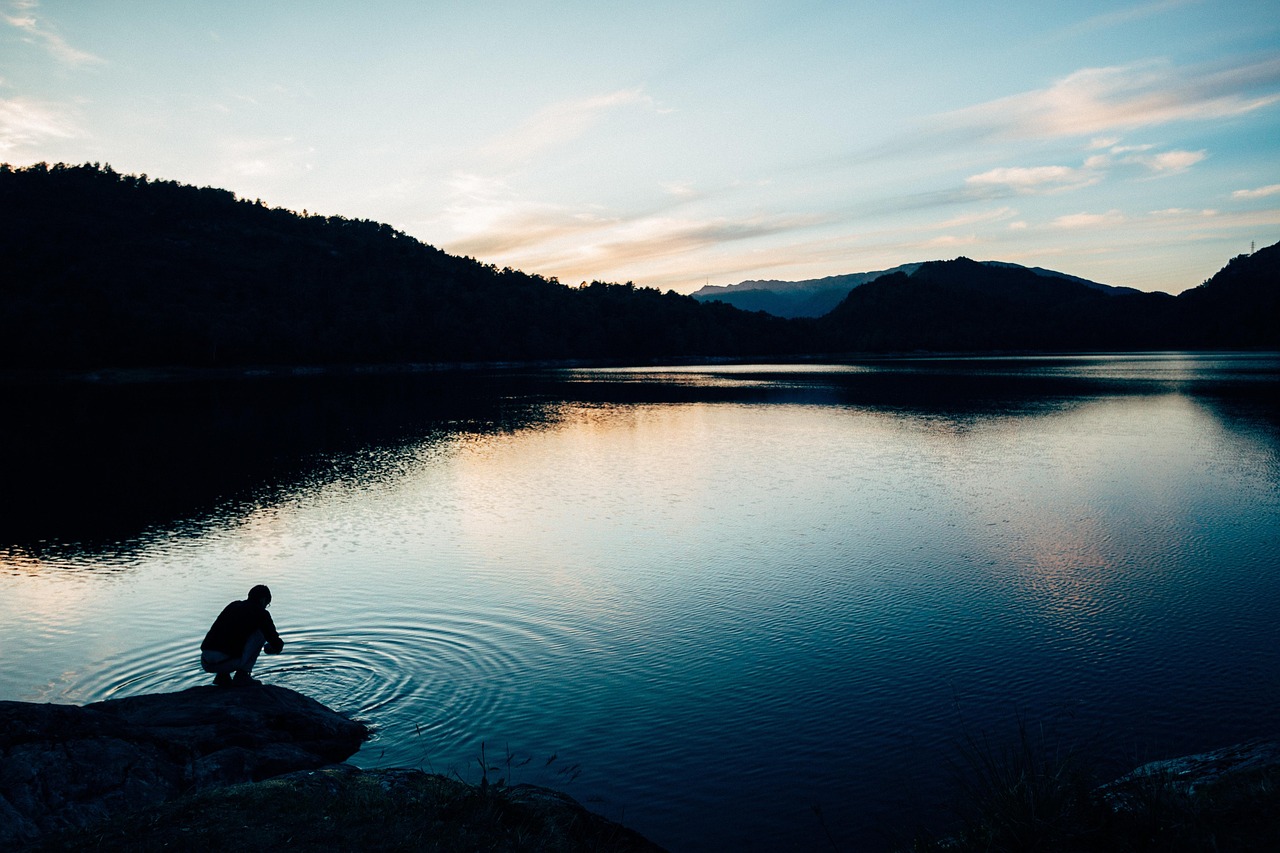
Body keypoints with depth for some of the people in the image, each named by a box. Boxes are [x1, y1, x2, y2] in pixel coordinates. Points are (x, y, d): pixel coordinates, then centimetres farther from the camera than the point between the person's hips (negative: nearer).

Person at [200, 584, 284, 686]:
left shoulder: (232, 605, 22)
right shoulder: (260, 613, 3)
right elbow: (277, 643, 6)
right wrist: (275, 648, 33)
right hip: (226, 662, -7)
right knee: (261, 633, 8)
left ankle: (222, 676, 18)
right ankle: (242, 675, 6)